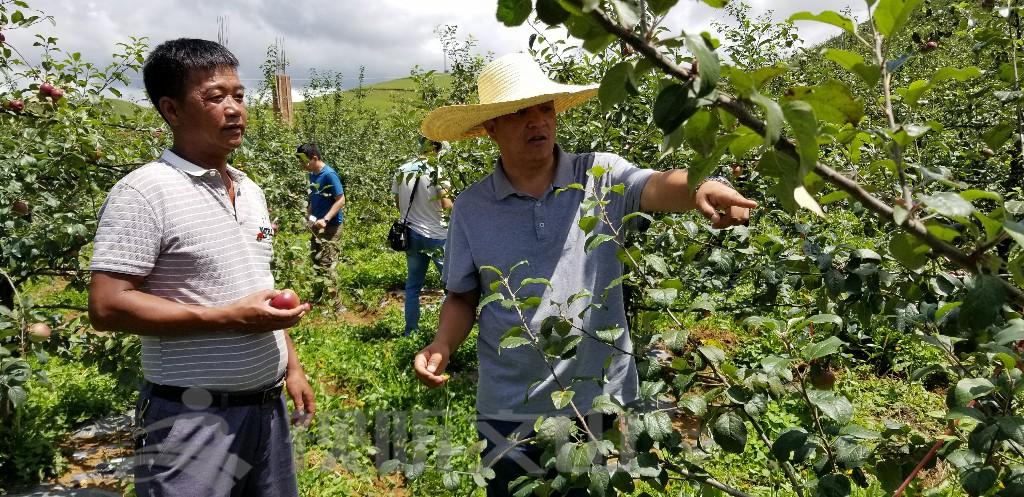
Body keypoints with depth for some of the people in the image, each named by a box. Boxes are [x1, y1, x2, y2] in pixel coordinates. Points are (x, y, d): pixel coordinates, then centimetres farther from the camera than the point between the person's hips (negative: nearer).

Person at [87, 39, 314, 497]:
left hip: (268, 404, 7)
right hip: (194, 418, -7)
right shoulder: (143, 193, -13)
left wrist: (291, 364, 14)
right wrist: (228, 319, -21)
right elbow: (108, 307, -18)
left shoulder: (251, 191, 10)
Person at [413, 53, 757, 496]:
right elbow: (463, 296, 7)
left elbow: (655, 187, -25)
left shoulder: (601, 177, -5)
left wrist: (701, 189, -46)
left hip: (600, 402, 0)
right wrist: (441, 347, -11)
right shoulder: (471, 207, -1)